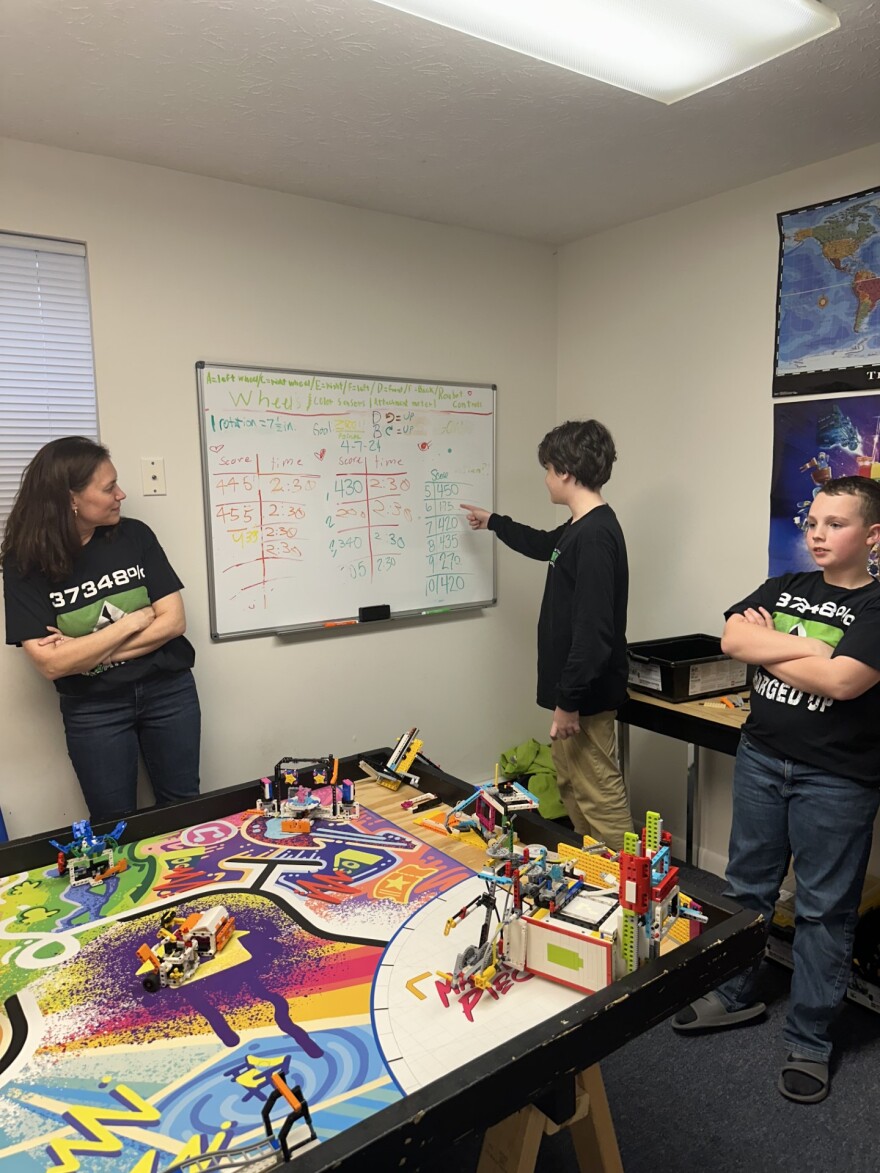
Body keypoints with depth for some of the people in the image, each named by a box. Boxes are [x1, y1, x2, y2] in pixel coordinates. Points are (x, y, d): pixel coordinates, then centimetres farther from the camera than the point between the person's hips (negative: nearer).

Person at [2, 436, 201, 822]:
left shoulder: (134, 535, -8)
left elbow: (173, 620, -10)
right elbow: (52, 664, -17)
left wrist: (86, 652, -16)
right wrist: (133, 622, -16)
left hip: (169, 692, 2)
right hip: (93, 709, -1)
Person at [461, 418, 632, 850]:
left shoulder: (594, 536, -22)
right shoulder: (580, 528, 11)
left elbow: (594, 630, -26)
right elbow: (544, 544, 34)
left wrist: (569, 701, -22)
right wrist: (492, 522, 45)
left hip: (585, 694, -11)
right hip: (573, 688, 11)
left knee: (599, 797, -3)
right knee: (570, 787, 19)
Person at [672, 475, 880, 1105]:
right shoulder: (784, 587, 7)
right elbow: (732, 637, -7)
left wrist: (767, 649, -11)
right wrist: (808, 646, -16)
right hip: (761, 759, 5)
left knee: (824, 909, 9)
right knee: (747, 885, 18)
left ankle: (809, 1039, 26)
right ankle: (737, 994, 38)